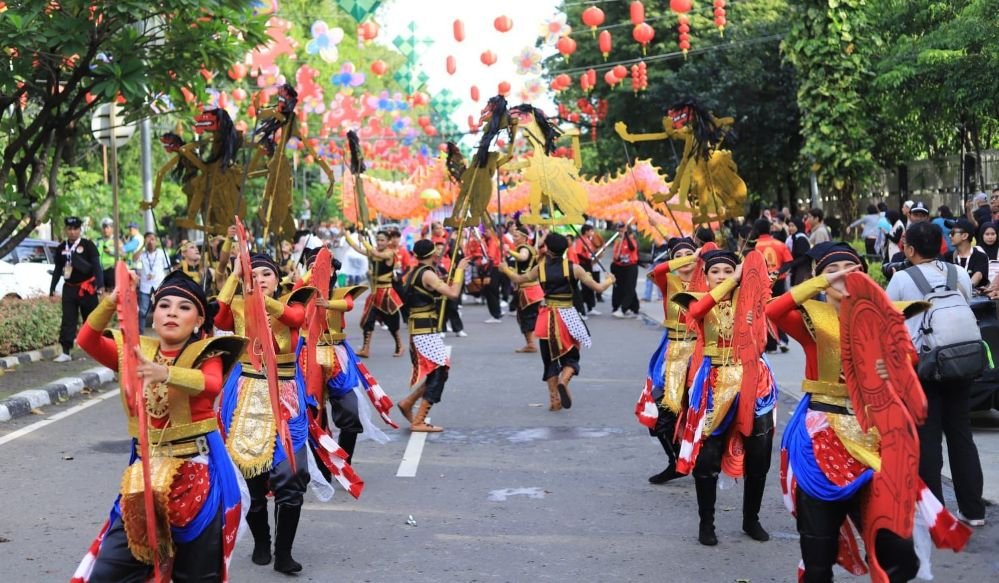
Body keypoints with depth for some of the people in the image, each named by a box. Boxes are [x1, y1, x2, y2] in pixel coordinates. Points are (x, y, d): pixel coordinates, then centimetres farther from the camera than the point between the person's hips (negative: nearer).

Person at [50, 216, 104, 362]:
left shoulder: (88, 245, -5)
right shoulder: (61, 248, 7)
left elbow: (96, 265, -9)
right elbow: (57, 269, 13)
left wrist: (99, 283, -19)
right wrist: (52, 287, 10)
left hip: (87, 288, -3)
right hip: (69, 288, 3)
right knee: (68, 320, -1)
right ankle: (66, 352, -1)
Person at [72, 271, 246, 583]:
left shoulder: (207, 353, -5)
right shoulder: (136, 350, 7)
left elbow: (212, 384, -28)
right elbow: (87, 341, -8)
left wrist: (166, 373, -45)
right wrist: (112, 301, -23)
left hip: (197, 469, -4)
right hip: (145, 469, 4)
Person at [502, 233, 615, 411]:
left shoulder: (540, 268, -1)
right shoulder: (573, 267, -5)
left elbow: (518, 279, 13)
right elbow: (598, 288, -2)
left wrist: (505, 269, 33)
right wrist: (609, 281, 19)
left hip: (547, 318, 2)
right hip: (567, 316, -2)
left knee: (550, 358, 12)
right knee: (571, 357, 10)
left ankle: (554, 399, 10)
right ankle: (563, 381, -21)